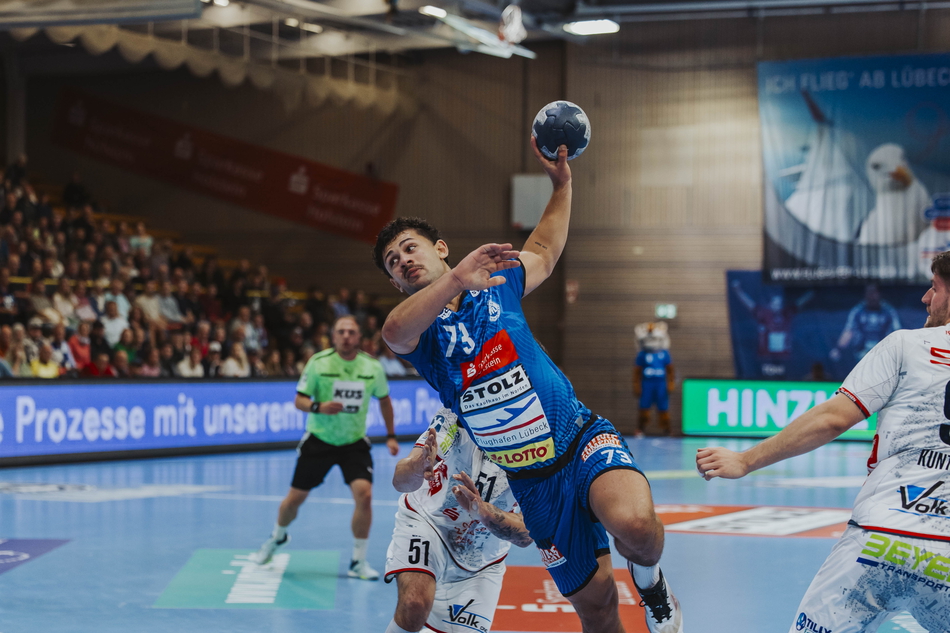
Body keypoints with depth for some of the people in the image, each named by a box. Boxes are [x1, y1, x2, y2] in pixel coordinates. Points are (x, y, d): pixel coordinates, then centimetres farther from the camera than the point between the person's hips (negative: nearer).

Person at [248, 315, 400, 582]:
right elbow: (299, 400, -7)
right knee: (295, 497, 5)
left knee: (364, 493, -20)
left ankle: (358, 562, -5)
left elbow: (384, 399, 12)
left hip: (354, 442, 1)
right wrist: (319, 407, -28)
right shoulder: (318, 363, -11)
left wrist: (391, 435, 10)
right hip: (318, 440, 0)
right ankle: (277, 537, 40)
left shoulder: (373, 367, -6)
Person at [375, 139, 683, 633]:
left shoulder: (498, 283, 6)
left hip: (583, 440, -1)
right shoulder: (416, 328, -1)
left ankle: (648, 575, 0)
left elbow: (543, 251, 29)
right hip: (533, 480, 1)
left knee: (633, 524, -33)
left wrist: (561, 185, 21)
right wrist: (455, 280, -44)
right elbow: (394, 332, -28)